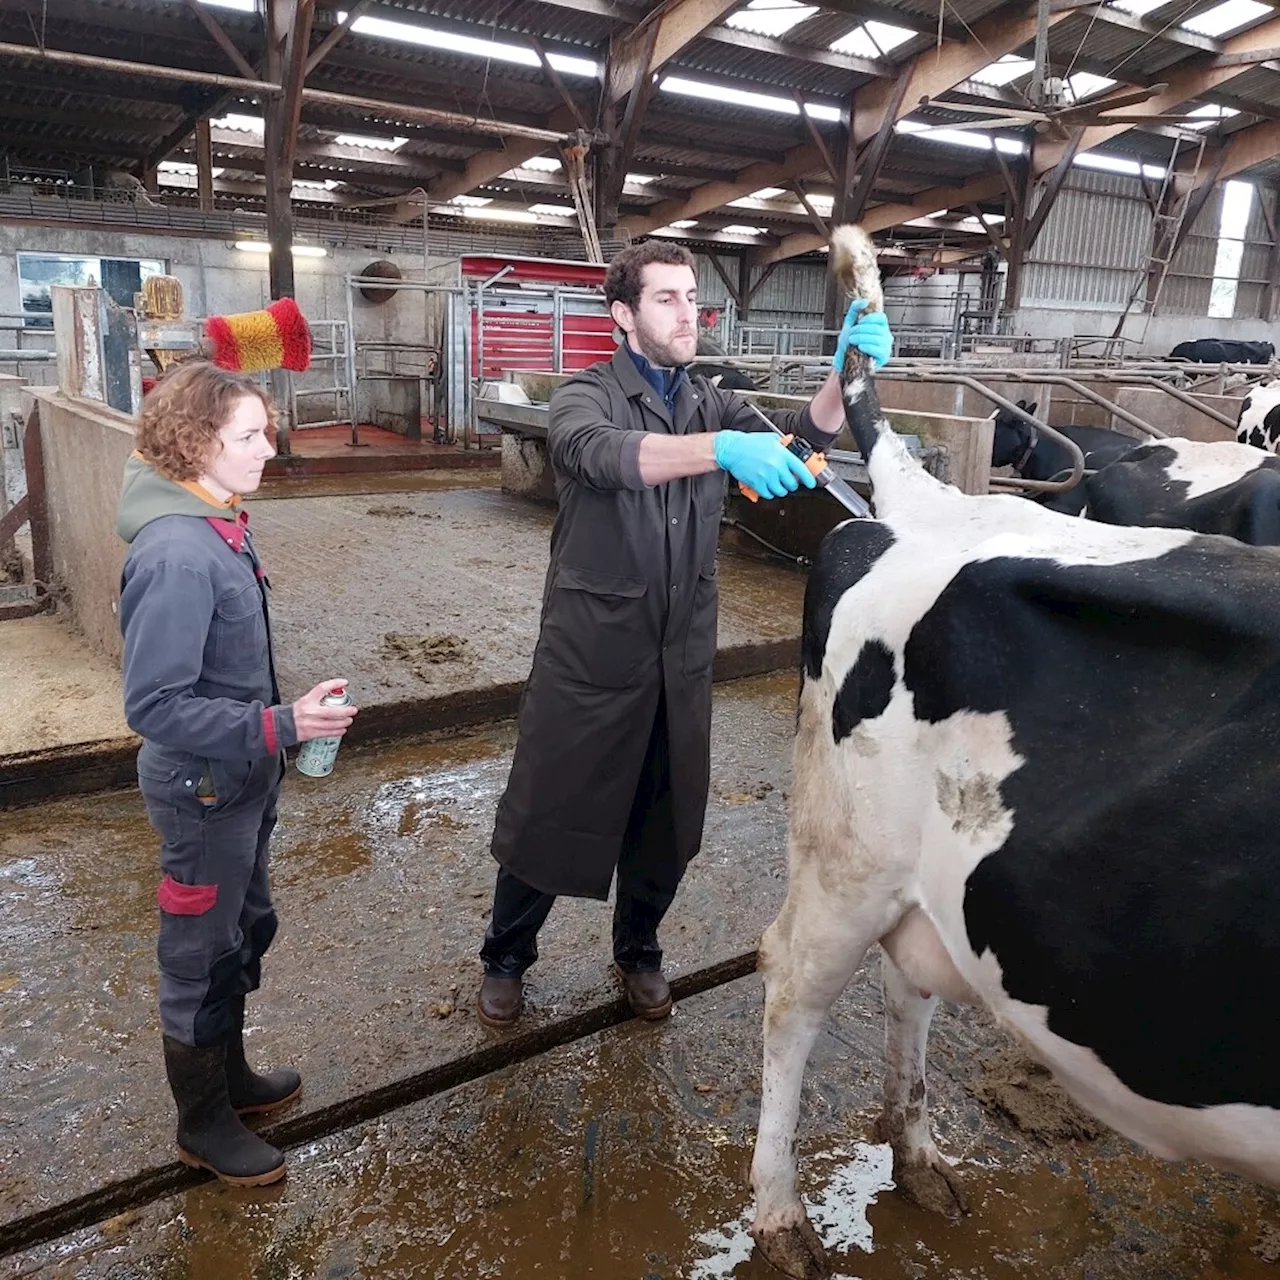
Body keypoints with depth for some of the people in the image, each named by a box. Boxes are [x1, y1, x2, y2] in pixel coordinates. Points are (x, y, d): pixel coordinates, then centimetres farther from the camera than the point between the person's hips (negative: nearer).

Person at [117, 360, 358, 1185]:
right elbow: (155, 706, -28)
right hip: (203, 789, -8)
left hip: (240, 778, 9)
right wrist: (279, 728, -29)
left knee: (244, 932, 24)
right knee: (202, 954, 12)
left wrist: (279, 725, 16)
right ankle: (204, 1123, 35)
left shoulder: (216, 526, 0)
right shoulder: (178, 553, -27)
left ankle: (229, 1075, 46)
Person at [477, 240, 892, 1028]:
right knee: (548, 813, 8)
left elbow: (803, 432, -7)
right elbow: (601, 454, -30)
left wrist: (849, 372, -28)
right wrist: (722, 449, -46)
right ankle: (506, 958, 32)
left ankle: (638, 951, 40)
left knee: (666, 819, 15)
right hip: (591, 654, -4)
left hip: (682, 657, 4)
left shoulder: (712, 405, 8)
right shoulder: (585, 397, -7)